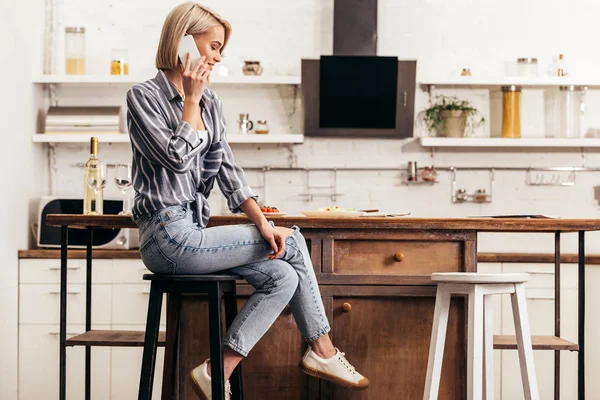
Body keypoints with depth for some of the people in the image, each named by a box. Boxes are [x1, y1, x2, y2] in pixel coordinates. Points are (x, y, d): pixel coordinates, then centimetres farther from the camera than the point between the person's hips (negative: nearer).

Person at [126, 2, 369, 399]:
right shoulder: (144, 96, -6)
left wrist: (262, 221, -5)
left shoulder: (211, 102, 14)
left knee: (283, 277, -10)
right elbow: (178, 158, -17)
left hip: (194, 232, 8)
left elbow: (226, 168, 8)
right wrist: (191, 100, -9)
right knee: (292, 242, -7)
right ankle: (322, 351, 6)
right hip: (170, 237, -7)